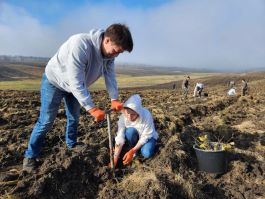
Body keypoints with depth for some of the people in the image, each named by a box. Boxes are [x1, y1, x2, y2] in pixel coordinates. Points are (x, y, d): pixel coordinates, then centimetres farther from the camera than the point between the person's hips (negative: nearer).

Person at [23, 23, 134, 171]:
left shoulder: (109, 53, -16)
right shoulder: (80, 45, -41)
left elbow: (110, 76, -7)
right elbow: (77, 83, -40)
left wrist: (114, 99, -18)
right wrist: (92, 109, -37)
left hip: (75, 86, 7)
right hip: (54, 82, -6)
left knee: (74, 117, 17)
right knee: (46, 121, 0)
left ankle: (71, 144, 41)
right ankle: (31, 155, 21)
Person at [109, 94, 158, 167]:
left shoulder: (146, 116, -34)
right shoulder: (123, 117, -27)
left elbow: (145, 137, -26)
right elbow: (119, 138, -26)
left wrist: (132, 151, -31)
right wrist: (115, 157, -32)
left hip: (148, 136, -2)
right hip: (134, 136, 2)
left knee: (147, 154, -30)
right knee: (130, 131, -32)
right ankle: (132, 151, -7)